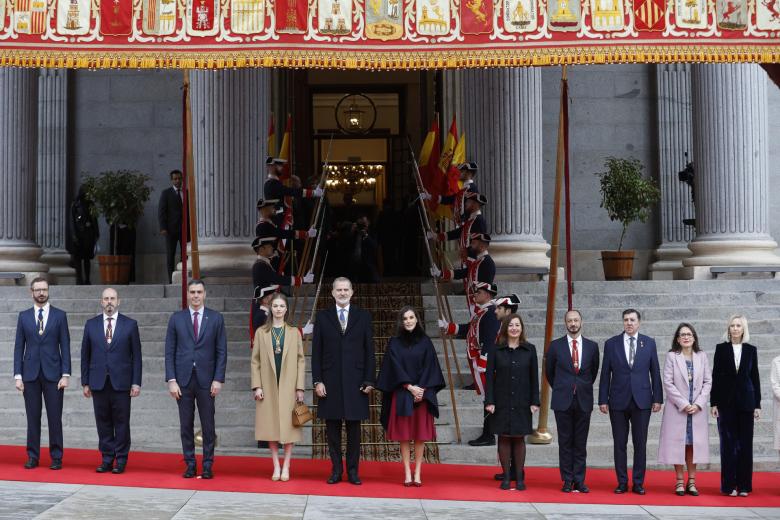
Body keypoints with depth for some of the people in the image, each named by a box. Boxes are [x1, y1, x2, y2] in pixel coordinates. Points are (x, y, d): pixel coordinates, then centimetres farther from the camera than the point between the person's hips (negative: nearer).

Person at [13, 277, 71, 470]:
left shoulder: (60, 315, 3)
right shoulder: (24, 316, 8)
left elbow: (65, 346, 1)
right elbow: (19, 347, 7)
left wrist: (65, 374, -6)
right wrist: (18, 375, -1)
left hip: (53, 374, -1)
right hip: (30, 374, 1)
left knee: (55, 418, 0)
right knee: (33, 418, 5)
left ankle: (56, 458, 6)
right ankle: (33, 457, 12)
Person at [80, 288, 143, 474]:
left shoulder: (130, 324, 3)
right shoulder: (91, 324, 9)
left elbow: (136, 355, 2)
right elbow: (85, 355, 10)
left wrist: (136, 382, -4)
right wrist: (85, 382, 5)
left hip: (121, 382, -2)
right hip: (98, 382, 2)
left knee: (121, 422, 1)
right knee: (103, 422, 4)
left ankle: (121, 460, 9)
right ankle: (107, 459, 13)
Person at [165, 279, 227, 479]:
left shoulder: (216, 318, 3)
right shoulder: (176, 318, 5)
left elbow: (221, 351, 2)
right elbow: (170, 351, 4)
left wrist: (218, 379, -5)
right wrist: (171, 380, -4)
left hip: (206, 380, -1)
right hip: (183, 379, 1)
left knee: (208, 425, 3)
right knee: (186, 425, 5)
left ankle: (208, 465, 11)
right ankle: (190, 464, 14)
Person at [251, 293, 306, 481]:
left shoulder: (294, 332, 6)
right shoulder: (261, 332, 6)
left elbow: (301, 360, 3)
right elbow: (255, 360, 4)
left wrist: (300, 387, -3)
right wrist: (257, 386, -4)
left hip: (288, 386, 0)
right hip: (268, 386, 0)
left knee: (288, 425, 0)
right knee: (271, 426, 3)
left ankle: (286, 466, 9)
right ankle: (276, 466, 11)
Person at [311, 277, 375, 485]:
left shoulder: (363, 316, 6)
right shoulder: (322, 317, 6)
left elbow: (369, 351, 4)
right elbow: (316, 352, 4)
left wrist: (369, 380, -2)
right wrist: (317, 381, -4)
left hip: (355, 381, 0)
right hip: (330, 382, 0)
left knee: (354, 428, 5)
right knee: (332, 428, 5)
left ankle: (353, 470, 12)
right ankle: (336, 470, 13)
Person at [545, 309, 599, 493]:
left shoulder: (592, 346, 5)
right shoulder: (555, 346, 2)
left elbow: (594, 371, 16)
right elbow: (549, 371, 13)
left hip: (584, 402, 1)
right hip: (563, 401, -1)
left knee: (581, 443, 5)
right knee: (565, 443, 3)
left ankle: (579, 480, 11)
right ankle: (567, 480, 9)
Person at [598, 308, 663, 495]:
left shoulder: (649, 343, 6)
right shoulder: (611, 344, 4)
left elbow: (655, 372, 6)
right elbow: (605, 374, 4)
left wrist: (657, 398, 2)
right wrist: (603, 400, -1)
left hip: (642, 401, 0)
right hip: (618, 401, 0)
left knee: (640, 444, 3)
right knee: (619, 444, 4)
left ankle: (638, 483, 10)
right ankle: (622, 482, 12)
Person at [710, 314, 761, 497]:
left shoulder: (751, 350, 6)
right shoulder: (721, 348, 3)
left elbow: (755, 377, 7)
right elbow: (715, 377, 2)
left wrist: (757, 404, 3)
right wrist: (713, 403, -3)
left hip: (745, 402, 1)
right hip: (726, 402, -1)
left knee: (745, 443, 2)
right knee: (728, 443, 1)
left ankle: (744, 485, 9)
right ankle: (729, 485, 5)